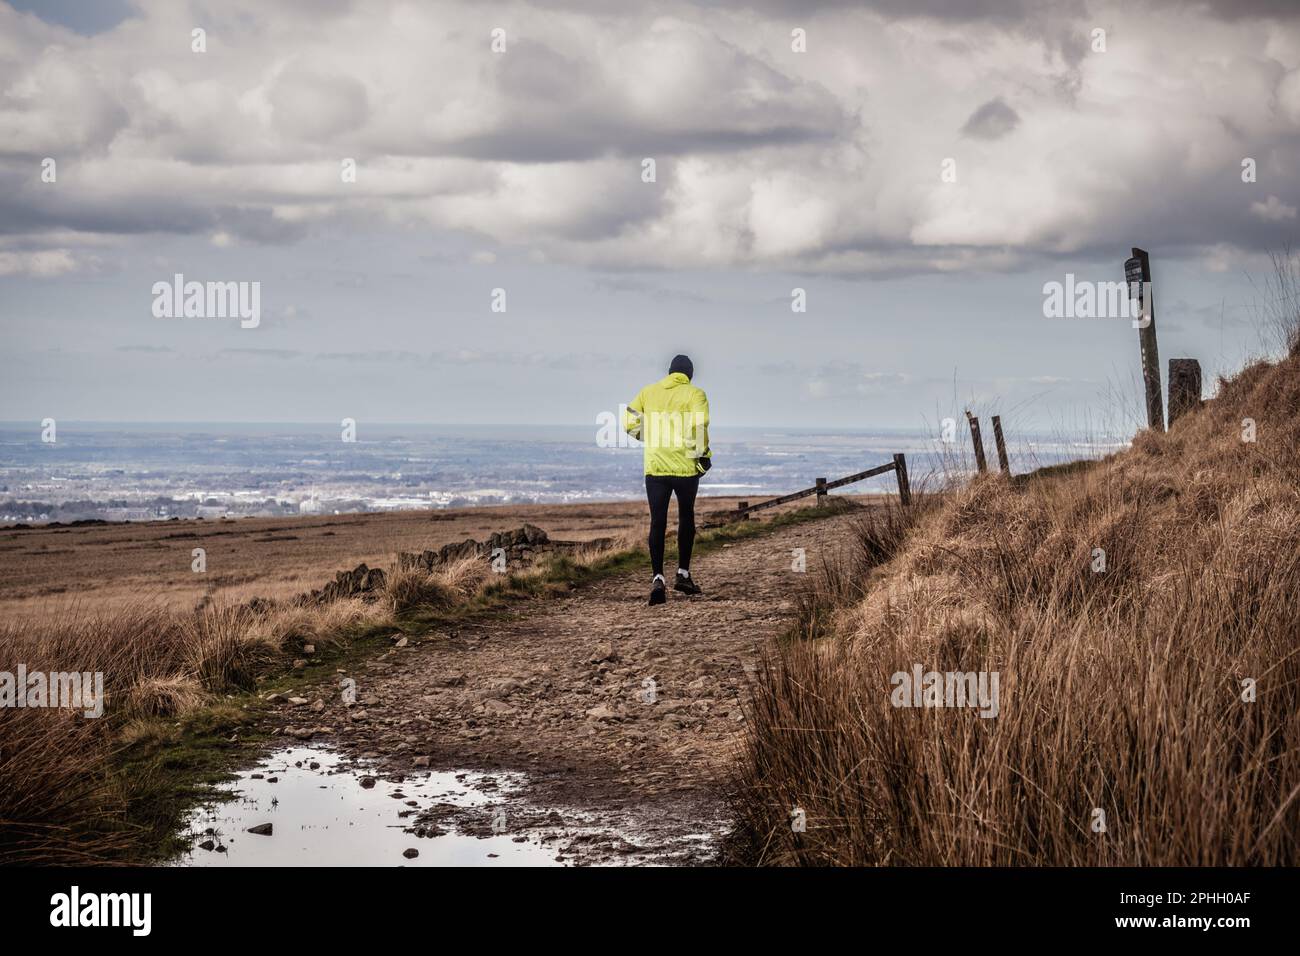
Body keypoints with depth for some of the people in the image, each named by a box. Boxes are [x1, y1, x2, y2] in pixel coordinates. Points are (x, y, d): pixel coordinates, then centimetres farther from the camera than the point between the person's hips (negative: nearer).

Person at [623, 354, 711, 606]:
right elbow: (699, 427, -18)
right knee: (686, 518, 17)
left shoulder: (648, 392, 8)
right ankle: (683, 574, 21)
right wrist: (703, 455, -7)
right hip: (685, 467, -2)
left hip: (654, 467, 2)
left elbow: (628, 421, 4)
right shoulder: (695, 394, -3)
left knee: (657, 523, 1)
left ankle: (657, 578, -13)